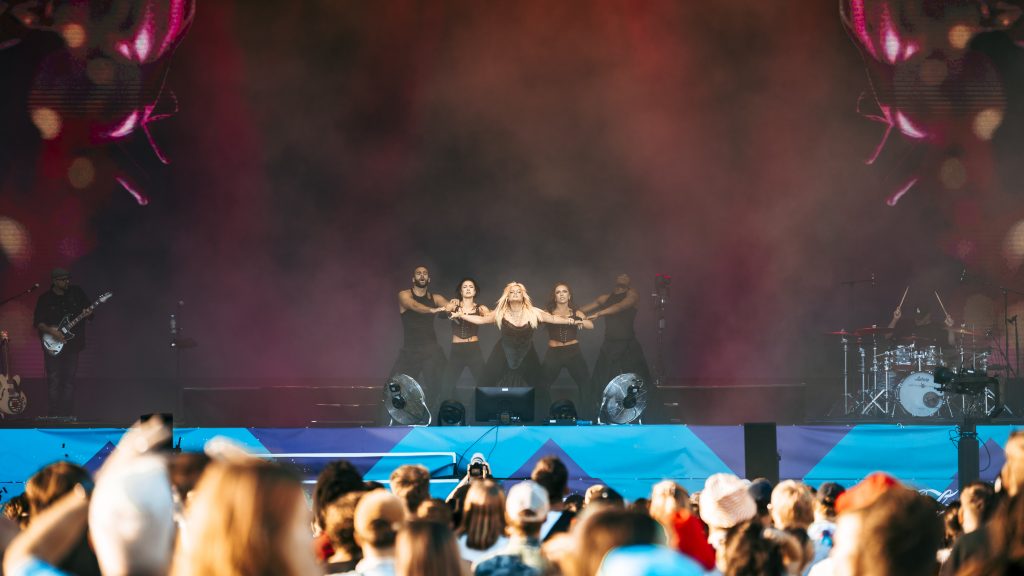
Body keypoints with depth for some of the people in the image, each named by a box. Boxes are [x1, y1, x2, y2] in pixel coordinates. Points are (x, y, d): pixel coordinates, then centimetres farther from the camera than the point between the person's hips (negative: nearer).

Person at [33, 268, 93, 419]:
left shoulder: (76, 292, 3)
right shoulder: (45, 299, -3)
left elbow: (89, 311, 10)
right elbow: (37, 322, -2)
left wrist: (87, 314, -13)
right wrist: (50, 331, -18)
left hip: (72, 344, 2)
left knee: (69, 380, 2)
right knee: (54, 380, -4)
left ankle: (68, 414, 4)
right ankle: (55, 415, -3)